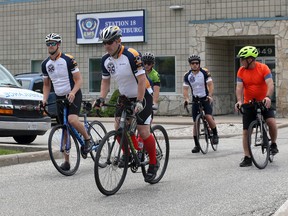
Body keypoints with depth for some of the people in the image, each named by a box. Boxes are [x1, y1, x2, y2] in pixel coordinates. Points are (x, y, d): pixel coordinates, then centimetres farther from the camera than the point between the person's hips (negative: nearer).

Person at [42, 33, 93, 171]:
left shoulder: (68, 60, -10)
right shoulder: (45, 64, 6)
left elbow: (79, 80, -11)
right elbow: (46, 84, 15)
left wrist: (73, 93, -28)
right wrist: (45, 99, -2)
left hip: (73, 96, -5)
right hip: (59, 98, 5)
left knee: (72, 120, -31)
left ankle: (88, 139, -5)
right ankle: (66, 161, 10)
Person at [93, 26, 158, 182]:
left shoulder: (131, 55, -24)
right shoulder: (106, 60, -3)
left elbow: (142, 80, -25)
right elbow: (105, 81, 7)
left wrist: (139, 102, -30)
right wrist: (101, 99, -8)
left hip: (142, 95, -6)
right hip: (125, 96, 6)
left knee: (143, 132, -11)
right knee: (118, 128, -8)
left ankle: (153, 163, 7)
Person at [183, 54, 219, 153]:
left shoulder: (205, 72, -8)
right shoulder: (187, 75, -2)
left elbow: (210, 85, -13)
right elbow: (185, 89, -3)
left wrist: (210, 96, -28)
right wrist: (186, 99, -21)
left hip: (206, 98, -3)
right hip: (195, 99, 3)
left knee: (208, 117, -23)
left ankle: (215, 134, 3)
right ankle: (197, 145, 6)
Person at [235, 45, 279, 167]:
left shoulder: (263, 68, -12)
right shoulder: (241, 71, -4)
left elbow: (270, 84, -22)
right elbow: (239, 87, -11)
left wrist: (268, 97, -40)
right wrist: (239, 101, -29)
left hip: (263, 102, -2)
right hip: (248, 104, 3)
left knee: (271, 122, -25)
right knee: (246, 131, 0)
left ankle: (273, 144, 3)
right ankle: (247, 158, 8)